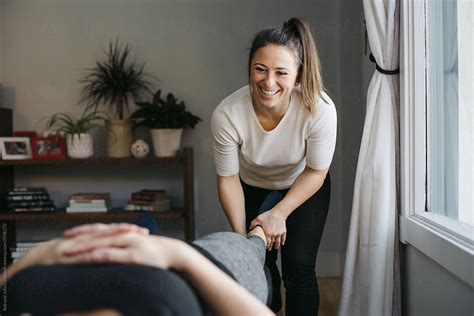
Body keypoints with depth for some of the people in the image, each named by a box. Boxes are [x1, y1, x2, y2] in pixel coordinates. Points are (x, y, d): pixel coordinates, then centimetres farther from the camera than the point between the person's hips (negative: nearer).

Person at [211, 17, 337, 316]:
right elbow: (228, 179, -18)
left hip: (304, 188, -1)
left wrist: (280, 213, -22)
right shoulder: (227, 114, -34)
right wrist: (241, 235, -18)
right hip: (252, 188, 1)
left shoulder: (320, 109, -35)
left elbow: (316, 171, -18)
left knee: (299, 267, -9)